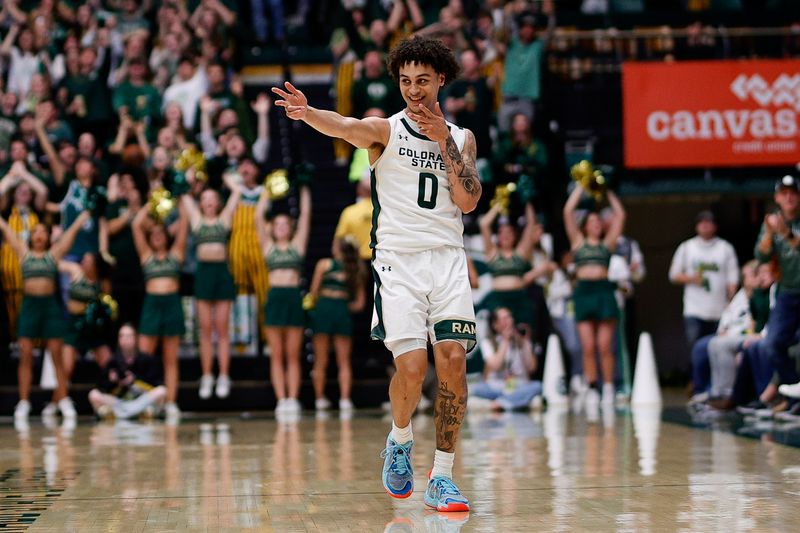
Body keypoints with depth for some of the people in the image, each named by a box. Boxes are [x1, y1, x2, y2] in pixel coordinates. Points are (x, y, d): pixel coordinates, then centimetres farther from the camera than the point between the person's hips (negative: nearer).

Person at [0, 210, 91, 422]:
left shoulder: (54, 253, 10)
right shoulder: (23, 252, 11)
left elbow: (71, 232, 12)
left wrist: (83, 217, 13)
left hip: (50, 305, 0)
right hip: (29, 304, 1)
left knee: (56, 355, -1)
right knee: (25, 355, -2)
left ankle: (63, 400, 3)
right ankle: (23, 402, -1)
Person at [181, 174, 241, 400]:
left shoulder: (224, 219, 11)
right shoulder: (196, 219, 12)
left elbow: (237, 192, 12)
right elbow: (184, 195, 17)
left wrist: (225, 177, 25)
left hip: (222, 272, -1)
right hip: (204, 272, 1)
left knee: (222, 330, 0)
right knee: (206, 330, 1)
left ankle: (223, 378, 1)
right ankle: (206, 377, 4)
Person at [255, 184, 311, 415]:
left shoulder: (297, 244, 12)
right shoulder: (268, 246, 12)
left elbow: (305, 216, 10)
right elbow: (258, 217, 9)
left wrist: (304, 190, 13)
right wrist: (267, 192, 13)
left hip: (294, 297, 0)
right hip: (275, 297, 0)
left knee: (293, 355, 1)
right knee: (277, 356, 0)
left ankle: (293, 399, -1)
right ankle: (281, 399, -1)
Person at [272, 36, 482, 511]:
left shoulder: (462, 138, 14)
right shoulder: (385, 131, 5)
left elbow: (469, 201, 1)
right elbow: (344, 127, -18)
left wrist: (444, 141, -8)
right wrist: (307, 112, -40)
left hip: (447, 258, 2)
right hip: (398, 260, -2)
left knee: (453, 361, -12)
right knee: (411, 366, -16)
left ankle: (442, 477, -1)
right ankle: (400, 441, 17)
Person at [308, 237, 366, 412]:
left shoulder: (324, 264, 5)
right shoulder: (356, 271, 13)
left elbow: (313, 293, 3)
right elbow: (360, 303, 9)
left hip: (323, 307, -2)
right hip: (343, 311, 2)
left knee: (320, 361, 6)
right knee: (344, 362, 6)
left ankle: (320, 398, 7)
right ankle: (345, 398, -4)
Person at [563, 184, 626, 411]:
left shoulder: (607, 243, 16)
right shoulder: (578, 241, 16)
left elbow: (620, 215, 15)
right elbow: (568, 211, 11)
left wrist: (608, 194, 23)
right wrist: (580, 187, 17)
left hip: (604, 291, 0)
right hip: (583, 290, 0)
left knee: (604, 346, -5)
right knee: (588, 347, -4)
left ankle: (608, 389, 0)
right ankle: (592, 390, 1)